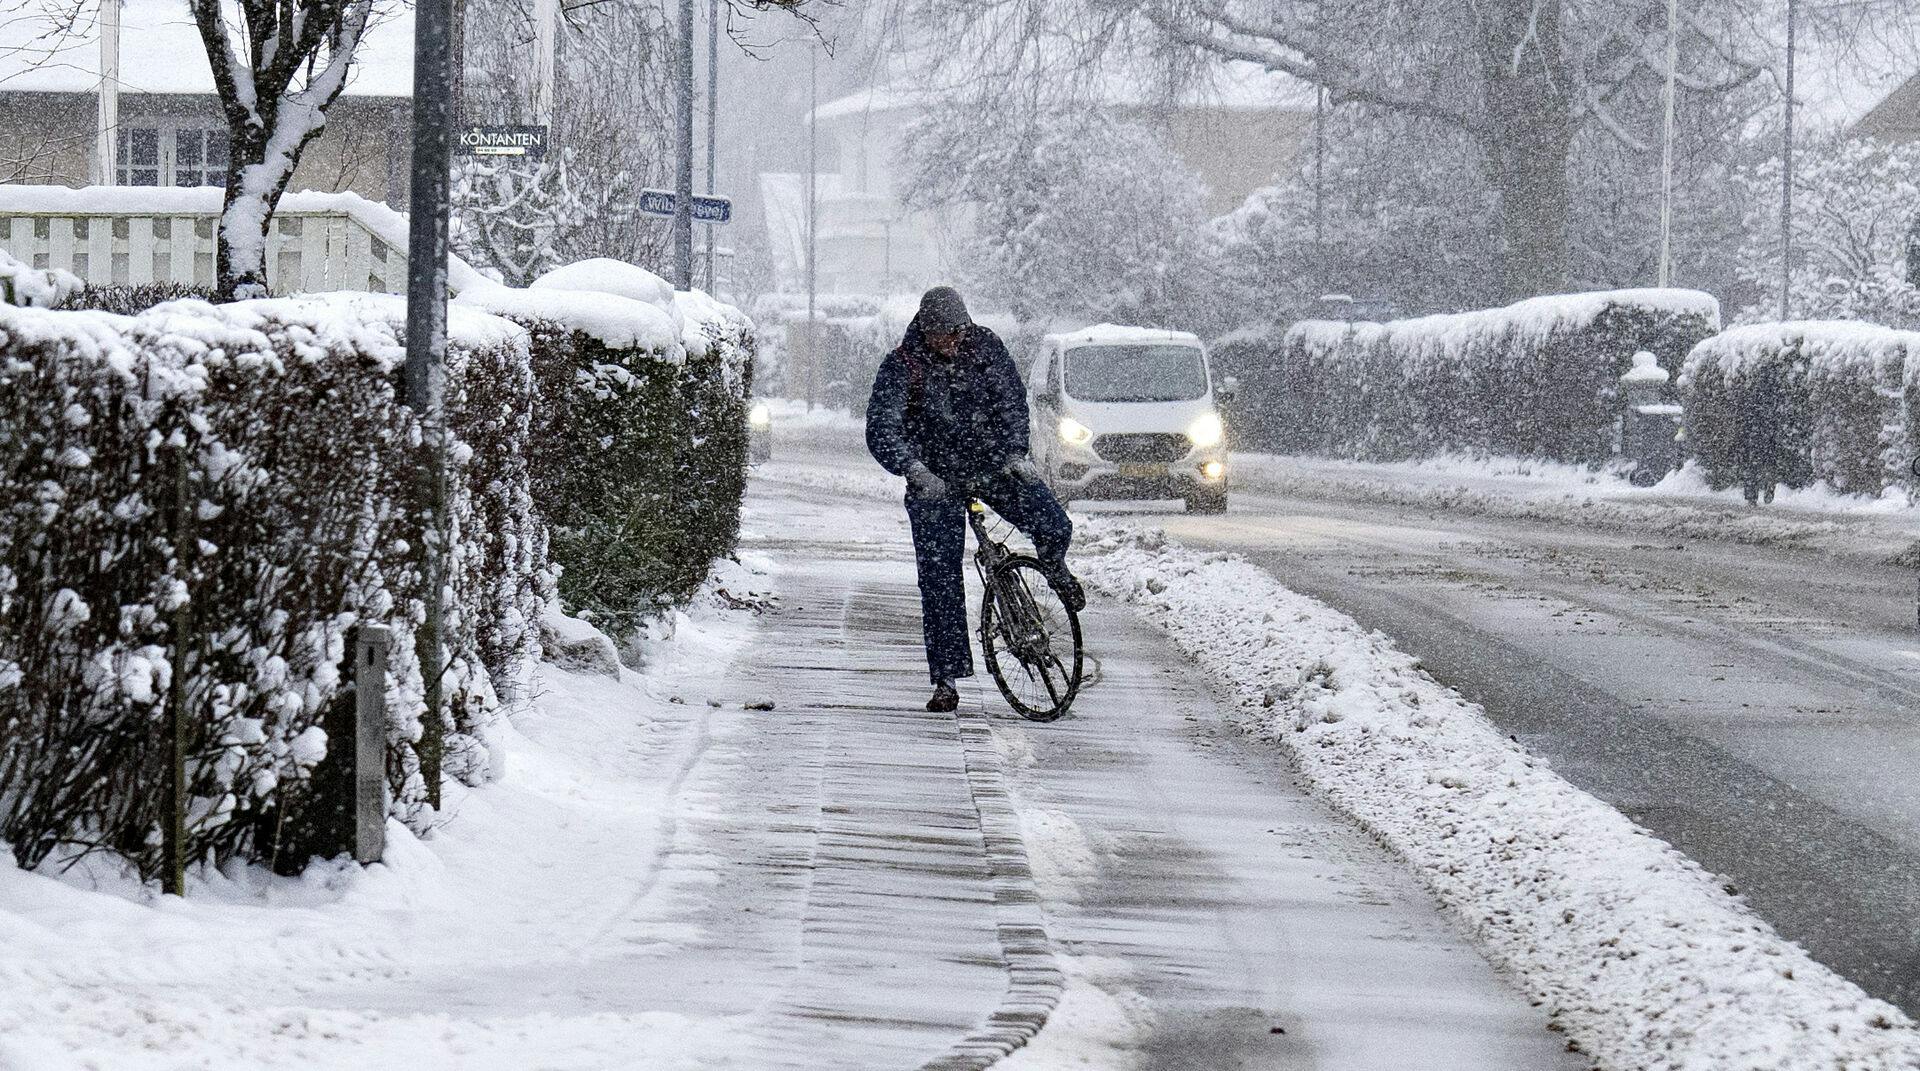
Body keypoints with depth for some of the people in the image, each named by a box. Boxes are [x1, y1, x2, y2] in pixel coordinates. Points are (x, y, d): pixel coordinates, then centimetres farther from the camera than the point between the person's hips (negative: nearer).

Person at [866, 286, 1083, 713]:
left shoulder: (986, 346, -6)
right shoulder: (901, 366, -16)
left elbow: (1011, 398, -4)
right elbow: (881, 430, -25)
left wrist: (1015, 453, -19)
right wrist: (914, 469, -41)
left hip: (993, 464, 2)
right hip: (935, 477, -2)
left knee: (1054, 527, -18)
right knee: (940, 578, -6)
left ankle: (1054, 568, 19)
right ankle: (946, 679, 2)